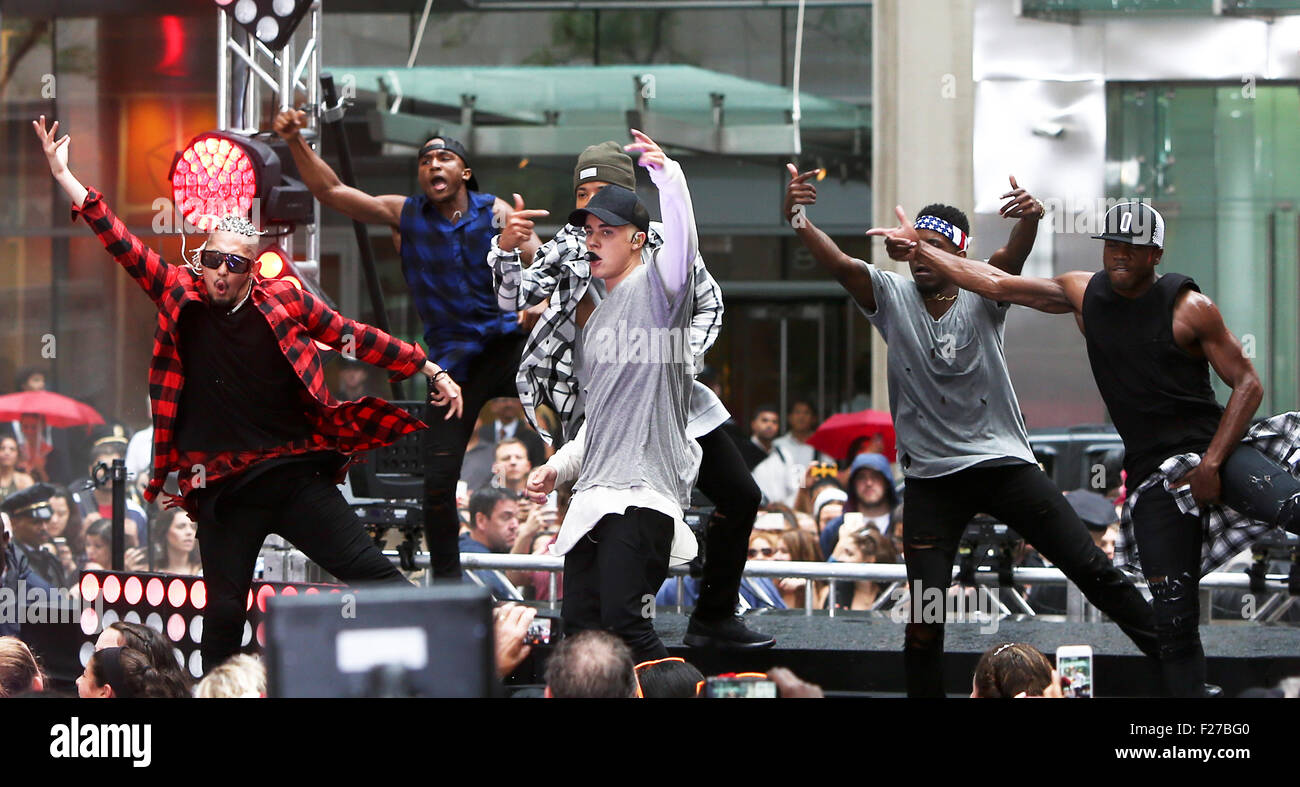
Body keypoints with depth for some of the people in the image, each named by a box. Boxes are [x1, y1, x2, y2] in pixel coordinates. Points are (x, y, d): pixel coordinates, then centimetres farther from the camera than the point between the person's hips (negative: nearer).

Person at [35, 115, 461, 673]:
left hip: (294, 474, 0)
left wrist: (430, 370, 5)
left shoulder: (283, 302, 1)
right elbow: (121, 245, 3)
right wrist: (64, 177, 0)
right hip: (223, 489, 0)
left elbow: (358, 338, 6)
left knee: (371, 572, -2)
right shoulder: (181, 297, 2)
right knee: (224, 610, 4)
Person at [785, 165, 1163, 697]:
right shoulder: (892, 296, 1)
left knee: (1092, 570, -2)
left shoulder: (980, 297, -2)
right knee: (925, 614, -6)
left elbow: (1013, 256, -23)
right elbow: (837, 263, -16)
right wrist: (797, 220, -36)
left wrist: (1030, 219, -46)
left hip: (1005, 462, 0)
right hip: (931, 475, 1)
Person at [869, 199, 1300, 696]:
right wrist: (918, 249, 16)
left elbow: (1248, 385, -4)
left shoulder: (1189, 308, -5)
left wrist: (1212, 464, -13)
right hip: (1151, 472, 3)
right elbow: (998, 285, 16)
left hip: (1215, 449, -3)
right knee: (1173, 621, -4)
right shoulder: (1084, 293, 9)